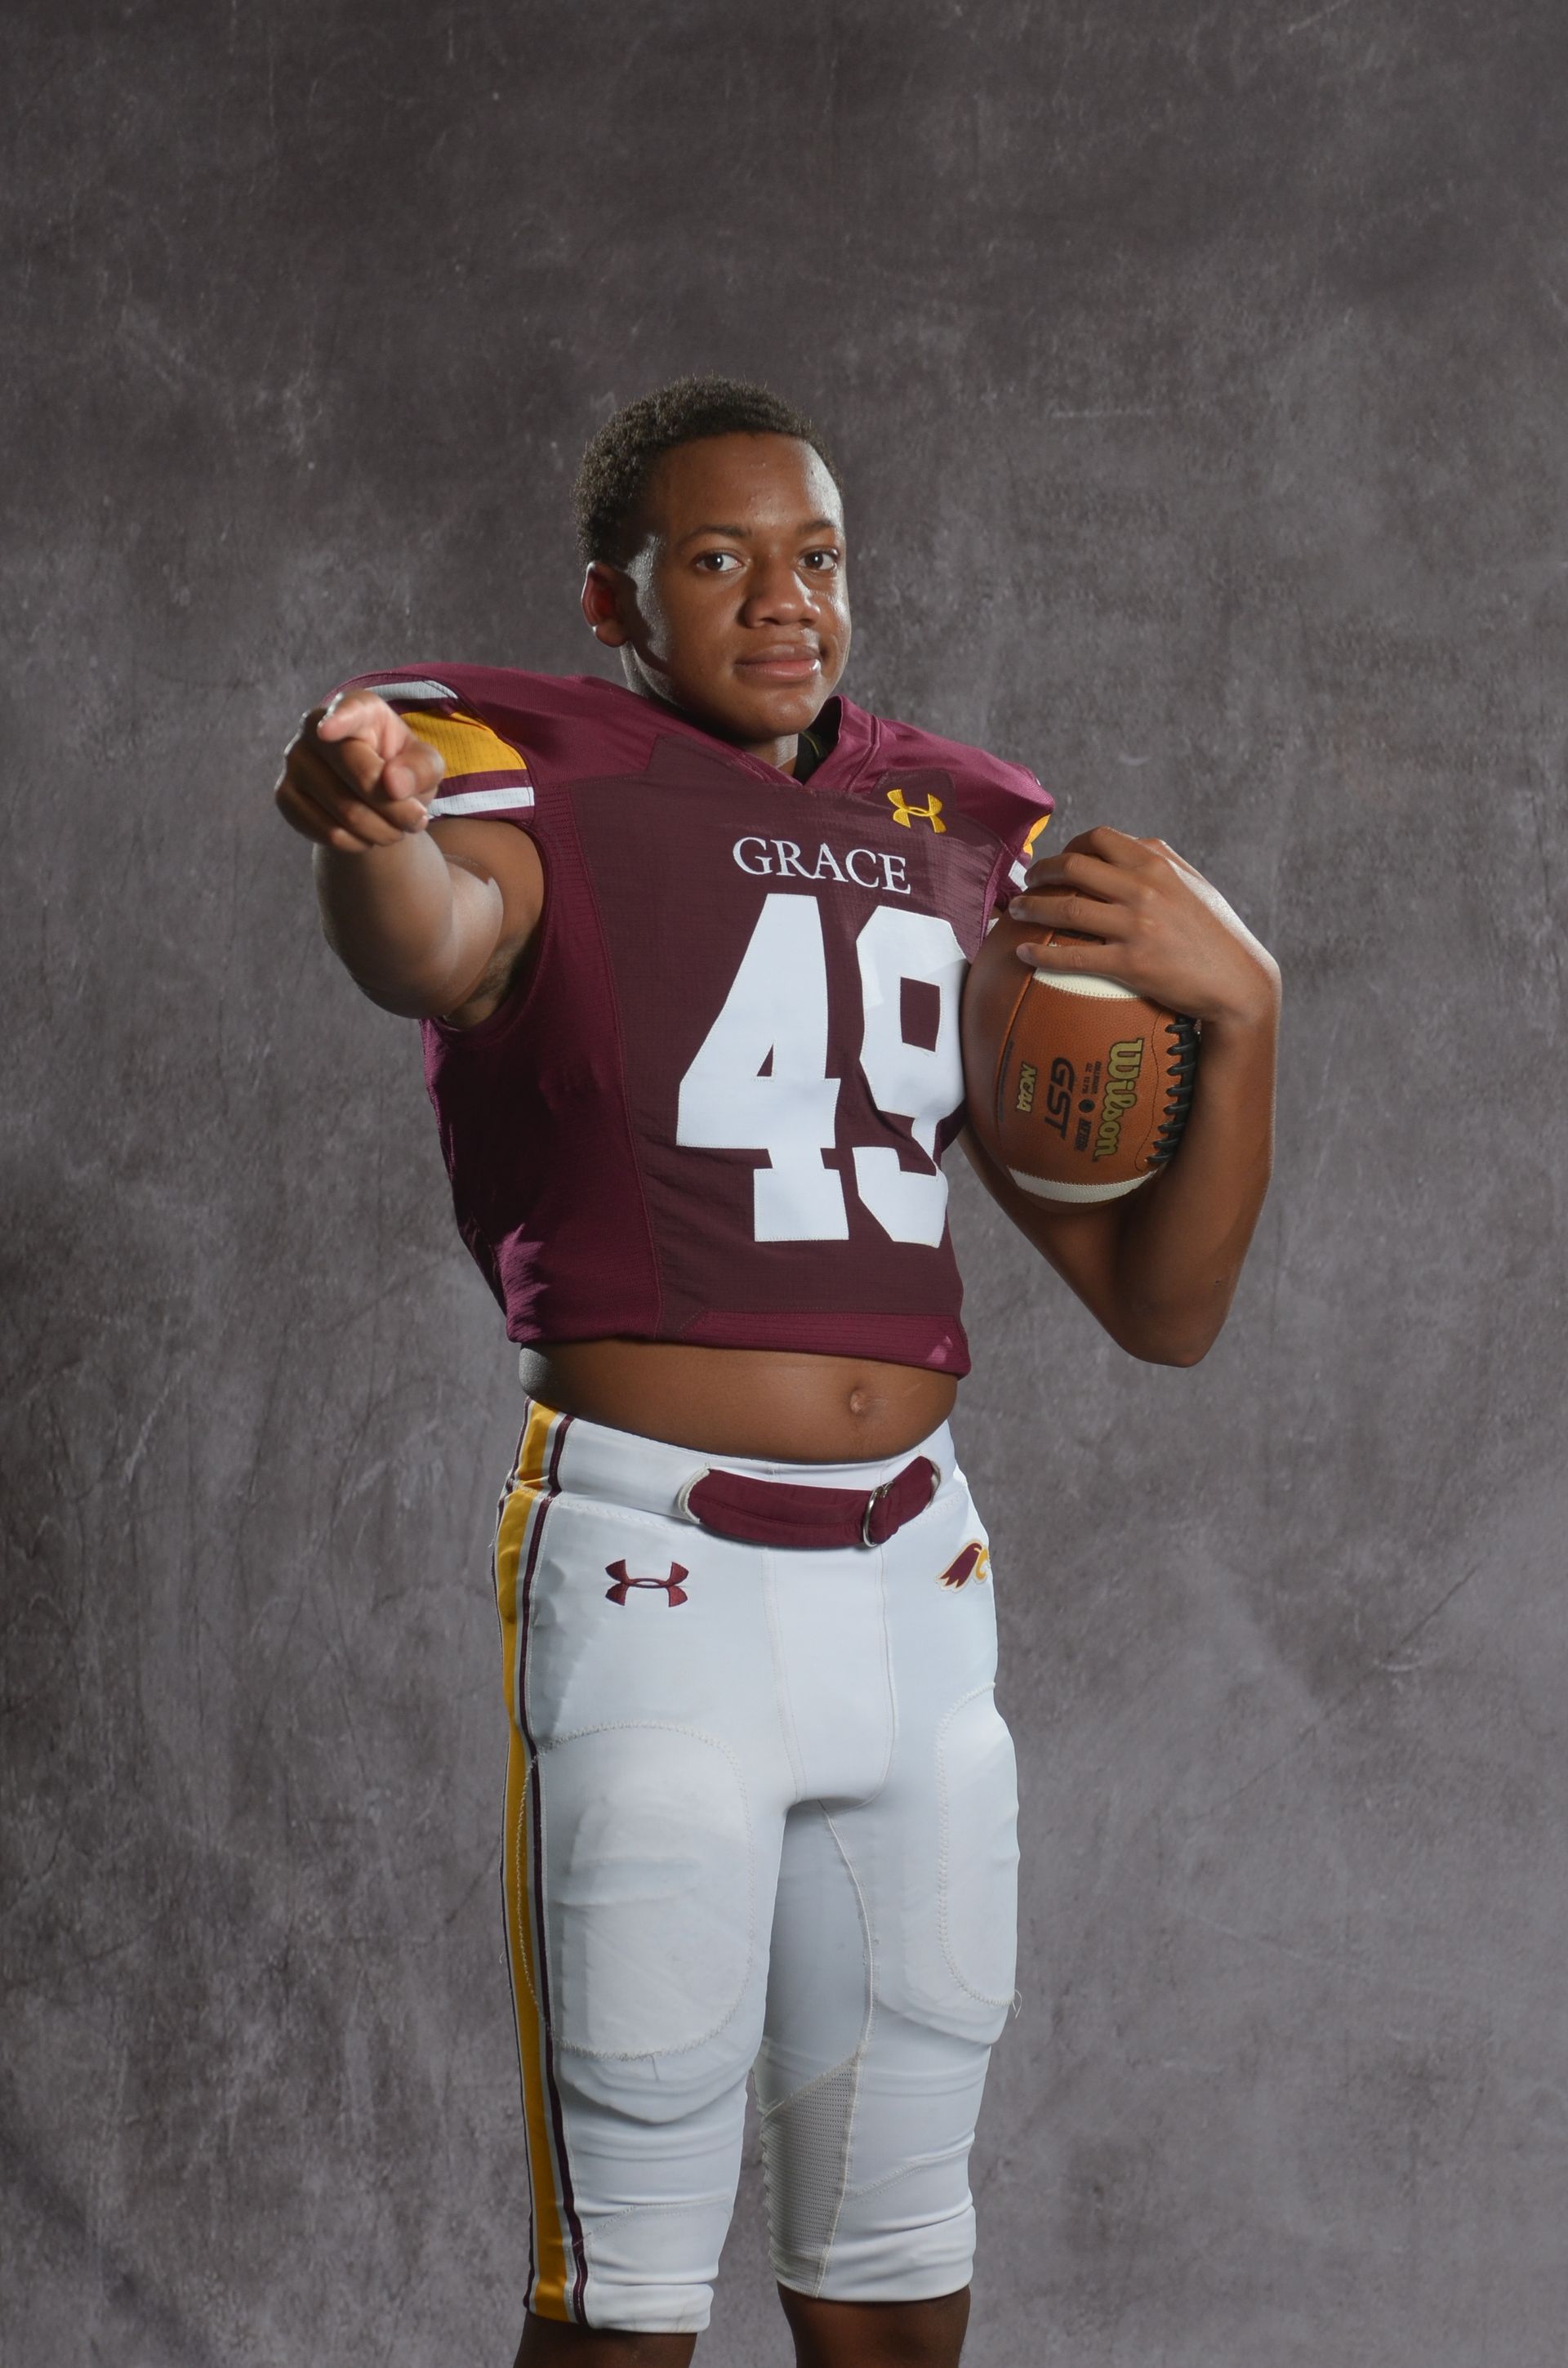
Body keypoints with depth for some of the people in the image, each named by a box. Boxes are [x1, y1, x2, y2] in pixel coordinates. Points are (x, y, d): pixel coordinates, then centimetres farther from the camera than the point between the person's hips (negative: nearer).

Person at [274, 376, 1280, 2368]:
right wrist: (371, 837, -55)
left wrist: (1237, 1011, -4)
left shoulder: (965, 848, 13)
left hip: (915, 1580, 6)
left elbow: (1165, 1306, 12)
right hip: (653, 1580, -5)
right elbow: (435, 947, -32)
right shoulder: (546, 780, -4)